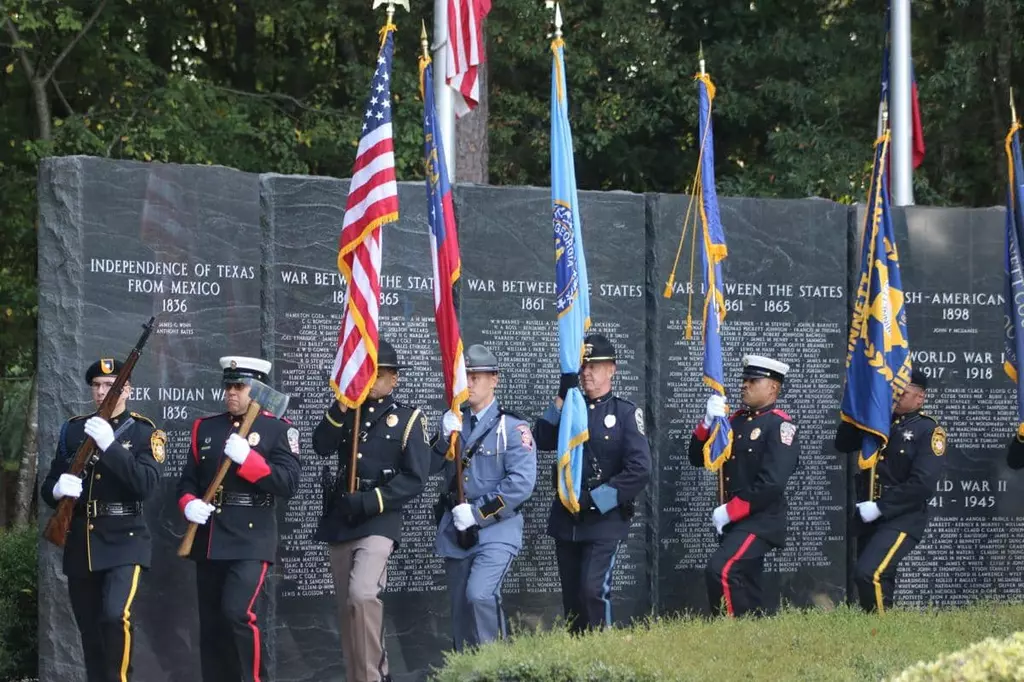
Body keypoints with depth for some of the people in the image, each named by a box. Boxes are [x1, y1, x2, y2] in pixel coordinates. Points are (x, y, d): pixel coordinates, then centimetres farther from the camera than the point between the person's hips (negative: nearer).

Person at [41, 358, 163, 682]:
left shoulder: (145, 432, -2)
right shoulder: (73, 429, 9)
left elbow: (146, 485, -18)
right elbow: (48, 487, 10)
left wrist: (110, 445, -26)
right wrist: (57, 489, -14)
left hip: (123, 542, -4)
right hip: (80, 544, 4)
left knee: (115, 615, -25)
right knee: (90, 633, 8)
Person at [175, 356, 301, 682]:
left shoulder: (278, 429, -1)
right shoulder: (205, 427, 14)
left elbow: (289, 483, -10)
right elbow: (188, 478, 17)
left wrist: (247, 458, -20)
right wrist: (189, 504, -5)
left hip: (251, 542, -6)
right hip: (209, 542, 6)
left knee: (242, 613, -20)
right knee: (212, 626, 7)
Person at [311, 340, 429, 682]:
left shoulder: (408, 419, 1)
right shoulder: (347, 413, 14)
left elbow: (414, 478, -7)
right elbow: (321, 446, -3)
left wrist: (370, 501, -15)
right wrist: (342, 404, -12)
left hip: (379, 522, -5)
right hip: (339, 522, 5)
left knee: (362, 595, -24)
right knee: (348, 608, 7)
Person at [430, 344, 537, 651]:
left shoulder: (512, 427, -6)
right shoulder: (453, 421, 12)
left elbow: (522, 483, -15)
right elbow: (428, 467, 5)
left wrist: (477, 512, -16)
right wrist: (445, 438, -13)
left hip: (495, 531, -6)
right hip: (455, 531, 6)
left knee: (480, 594, -24)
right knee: (460, 608, 7)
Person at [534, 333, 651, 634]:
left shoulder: (626, 413, -1)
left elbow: (639, 471, -10)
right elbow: (542, 441, -5)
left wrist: (593, 499, -13)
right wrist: (562, 397, -12)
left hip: (605, 521, -5)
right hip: (566, 521, 5)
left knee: (593, 591, -19)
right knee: (572, 598, 7)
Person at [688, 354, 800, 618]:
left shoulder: (780, 426, -10)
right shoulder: (736, 420, 13)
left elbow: (772, 483, -20)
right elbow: (698, 458, 12)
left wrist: (729, 511, -17)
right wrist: (708, 422, -5)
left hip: (760, 521, -8)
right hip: (733, 521, 8)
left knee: (720, 571, -24)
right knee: (743, 587, 11)